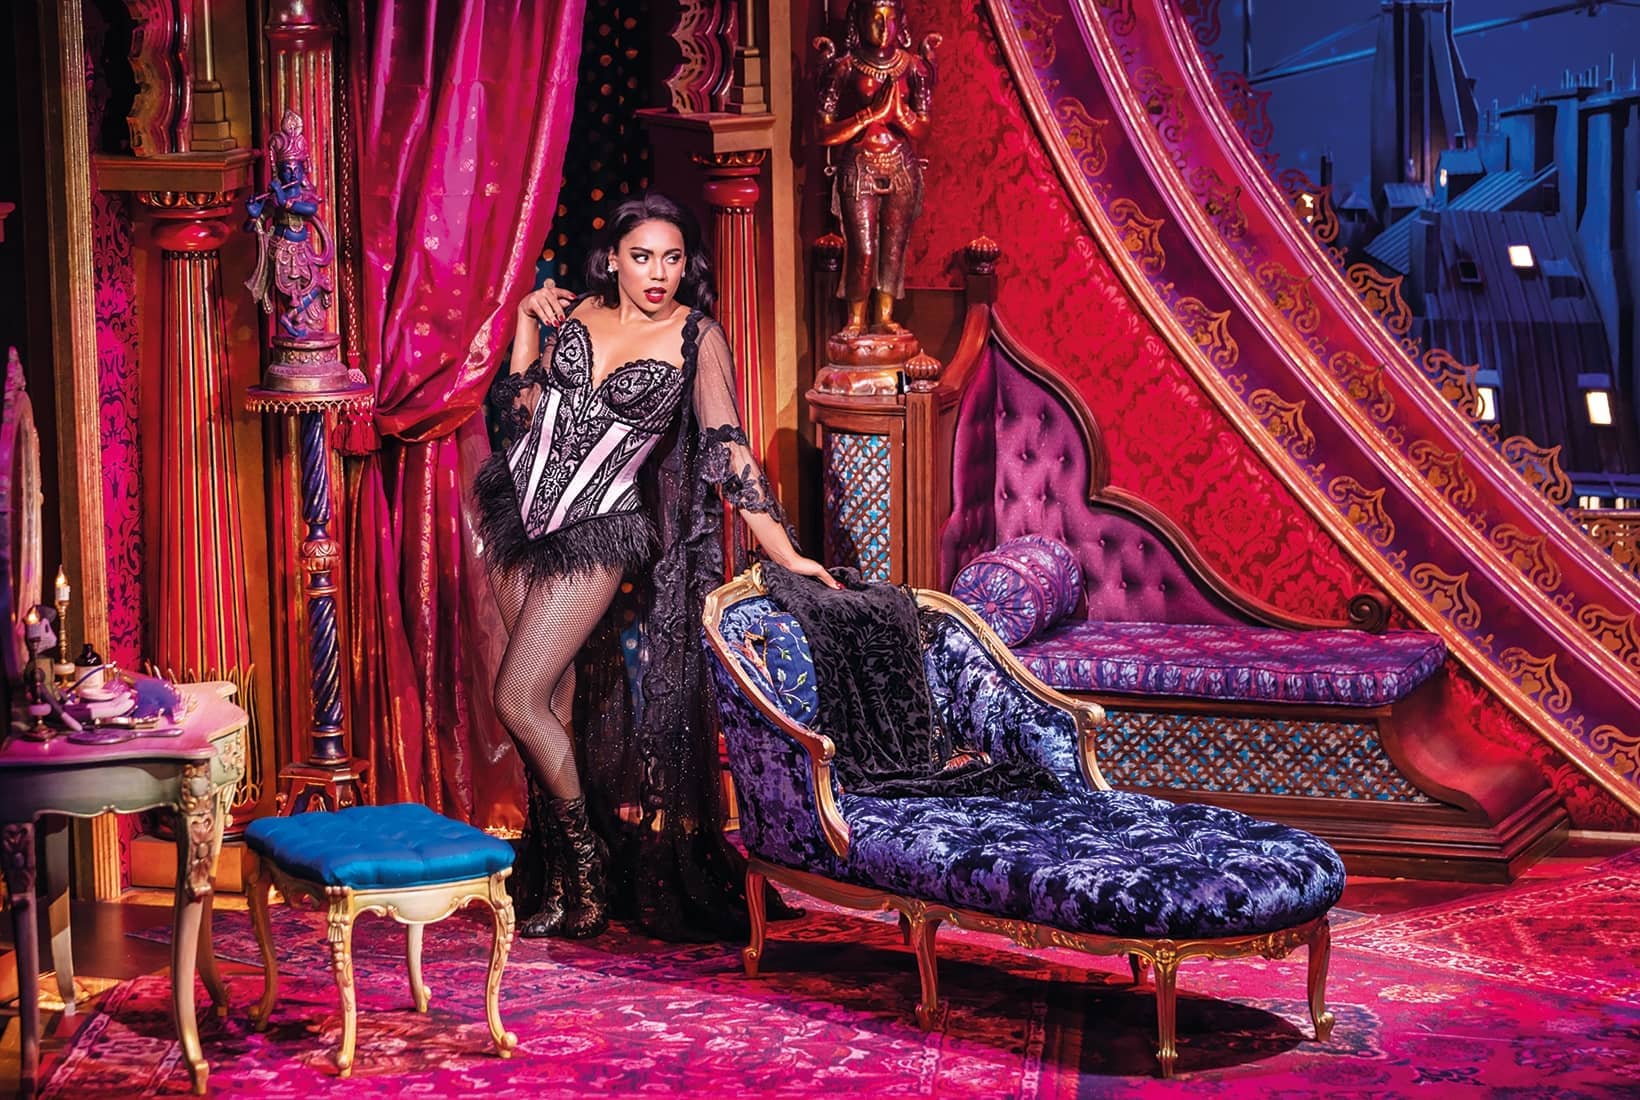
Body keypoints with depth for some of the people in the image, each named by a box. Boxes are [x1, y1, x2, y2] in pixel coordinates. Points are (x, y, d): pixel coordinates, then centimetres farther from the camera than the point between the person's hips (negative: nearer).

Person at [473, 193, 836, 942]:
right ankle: (564, 879, 20)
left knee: (518, 699, -11)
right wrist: (528, 323, 2)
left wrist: (782, 551, -20)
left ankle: (587, 874, 7)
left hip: (597, 534, -5)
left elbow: (727, 447, -12)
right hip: (520, 513, 5)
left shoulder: (695, 336, -6)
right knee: (554, 697, 9)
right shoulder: (577, 313, 7)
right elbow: (524, 409, 11)